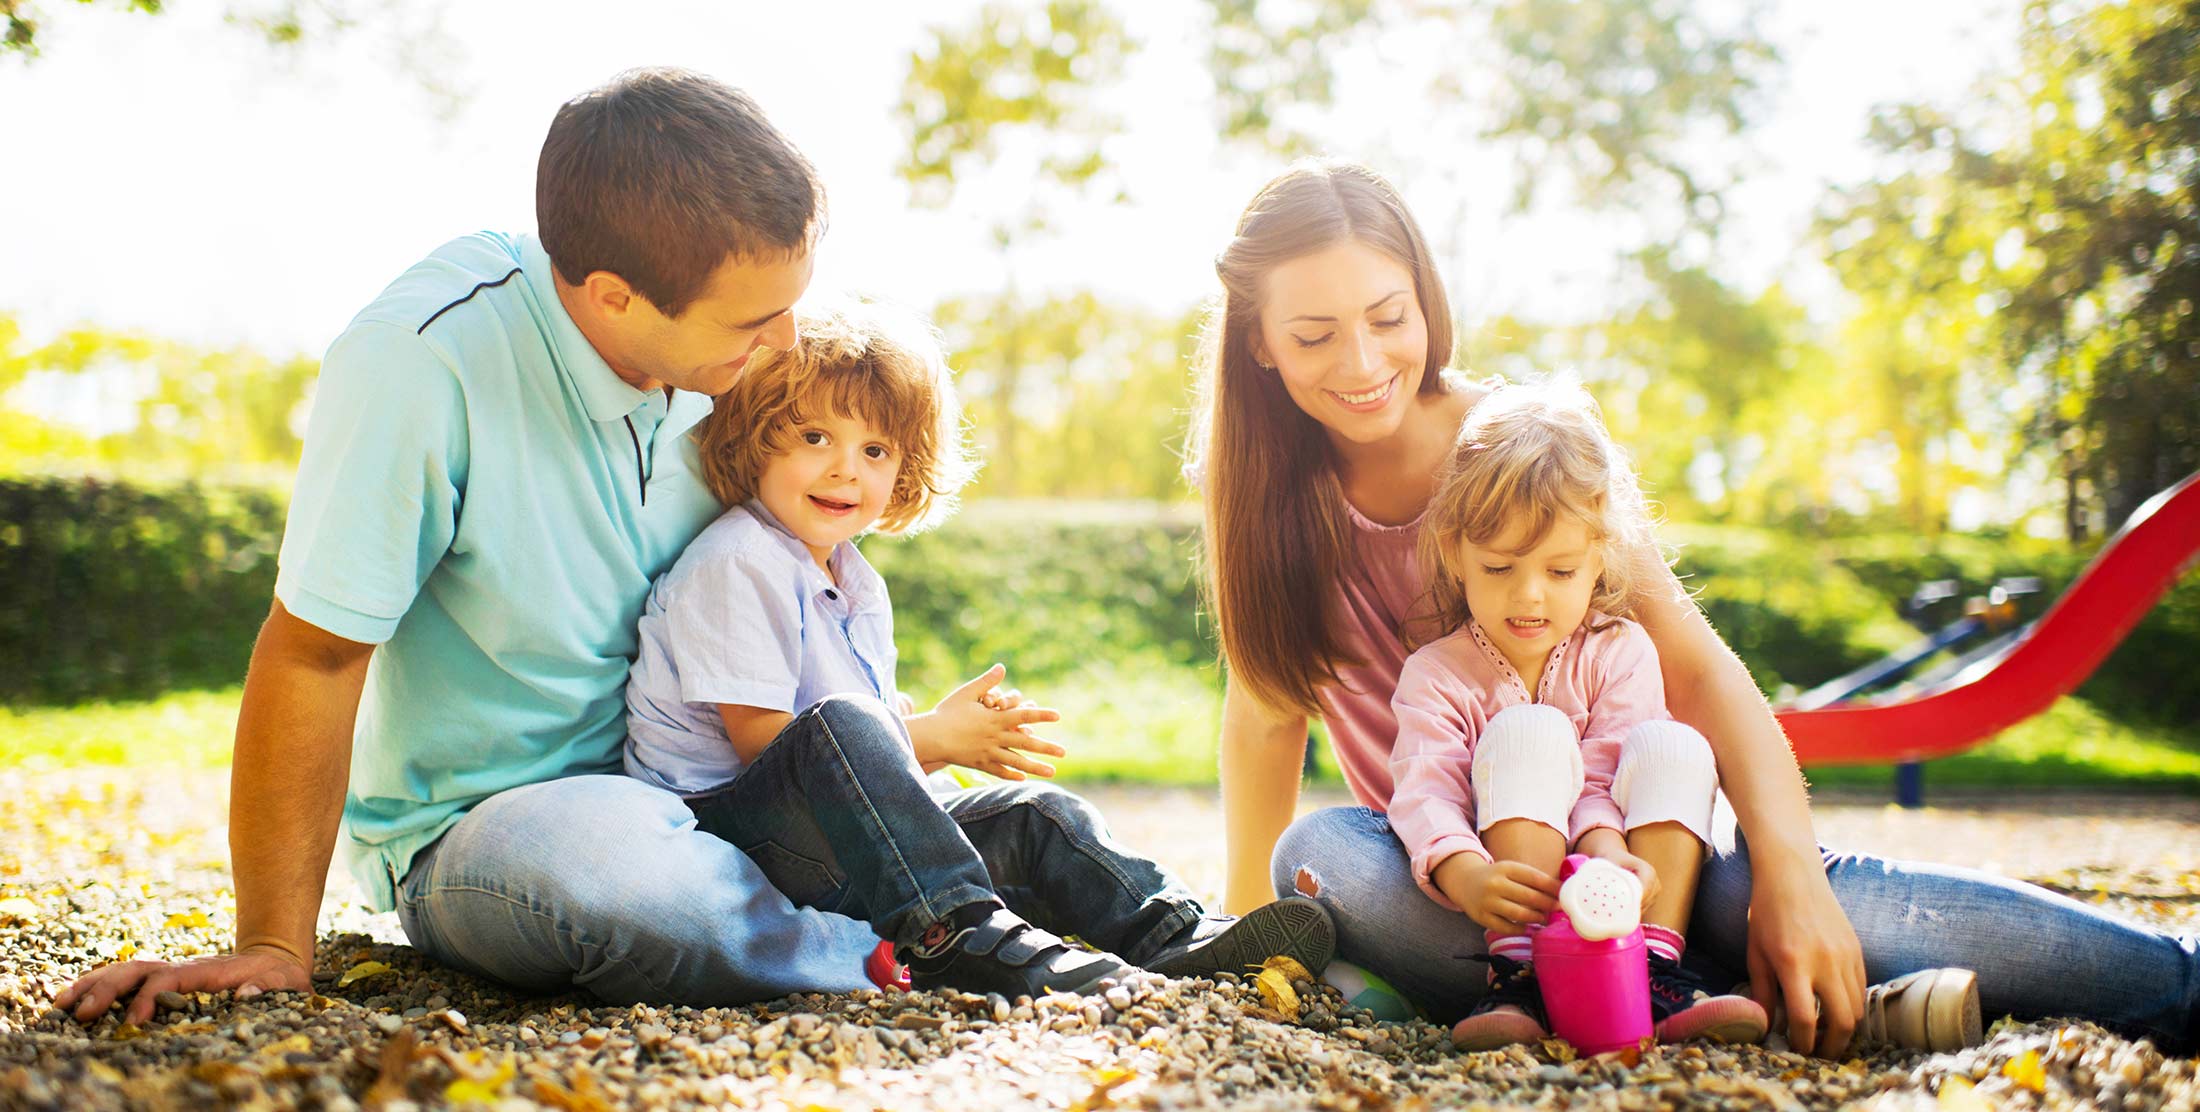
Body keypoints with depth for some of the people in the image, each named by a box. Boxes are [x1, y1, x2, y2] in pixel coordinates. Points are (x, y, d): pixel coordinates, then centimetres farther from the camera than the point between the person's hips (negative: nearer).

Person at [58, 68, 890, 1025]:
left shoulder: (728, 351, -6)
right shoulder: (420, 359, -26)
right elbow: (314, 654, -19)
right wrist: (275, 946, -16)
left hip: (669, 789, 6)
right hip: (473, 828, -6)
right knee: (584, 863, -38)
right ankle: (869, 964, -19)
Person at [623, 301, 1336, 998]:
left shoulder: (860, 586, 17)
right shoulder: (735, 565, -13)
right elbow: (763, 740, -20)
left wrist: (959, 730, -4)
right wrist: (930, 740, -16)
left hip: (840, 843, 9)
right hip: (724, 821, -9)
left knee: (1033, 813, 0)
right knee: (841, 721, -36)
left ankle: (1179, 937, -1)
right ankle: (958, 934, -38)